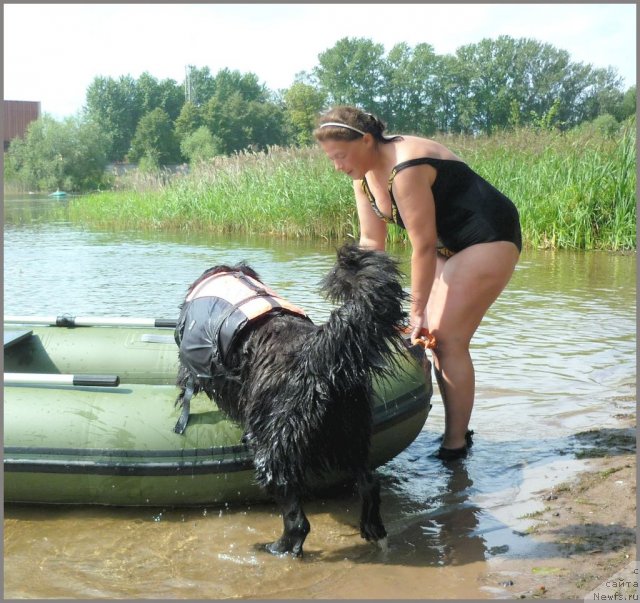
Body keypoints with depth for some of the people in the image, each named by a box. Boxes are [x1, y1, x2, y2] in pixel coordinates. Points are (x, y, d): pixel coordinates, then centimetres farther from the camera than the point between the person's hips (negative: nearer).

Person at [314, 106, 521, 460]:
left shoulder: (406, 169, -28)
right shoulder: (364, 173, 1)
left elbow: (422, 245, -25)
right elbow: (371, 241, 3)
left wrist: (417, 311, -18)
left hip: (489, 240, -10)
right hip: (449, 244, 10)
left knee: (448, 340, -12)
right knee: (434, 336, 7)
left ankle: (456, 445, -4)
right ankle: (456, 430, 17)